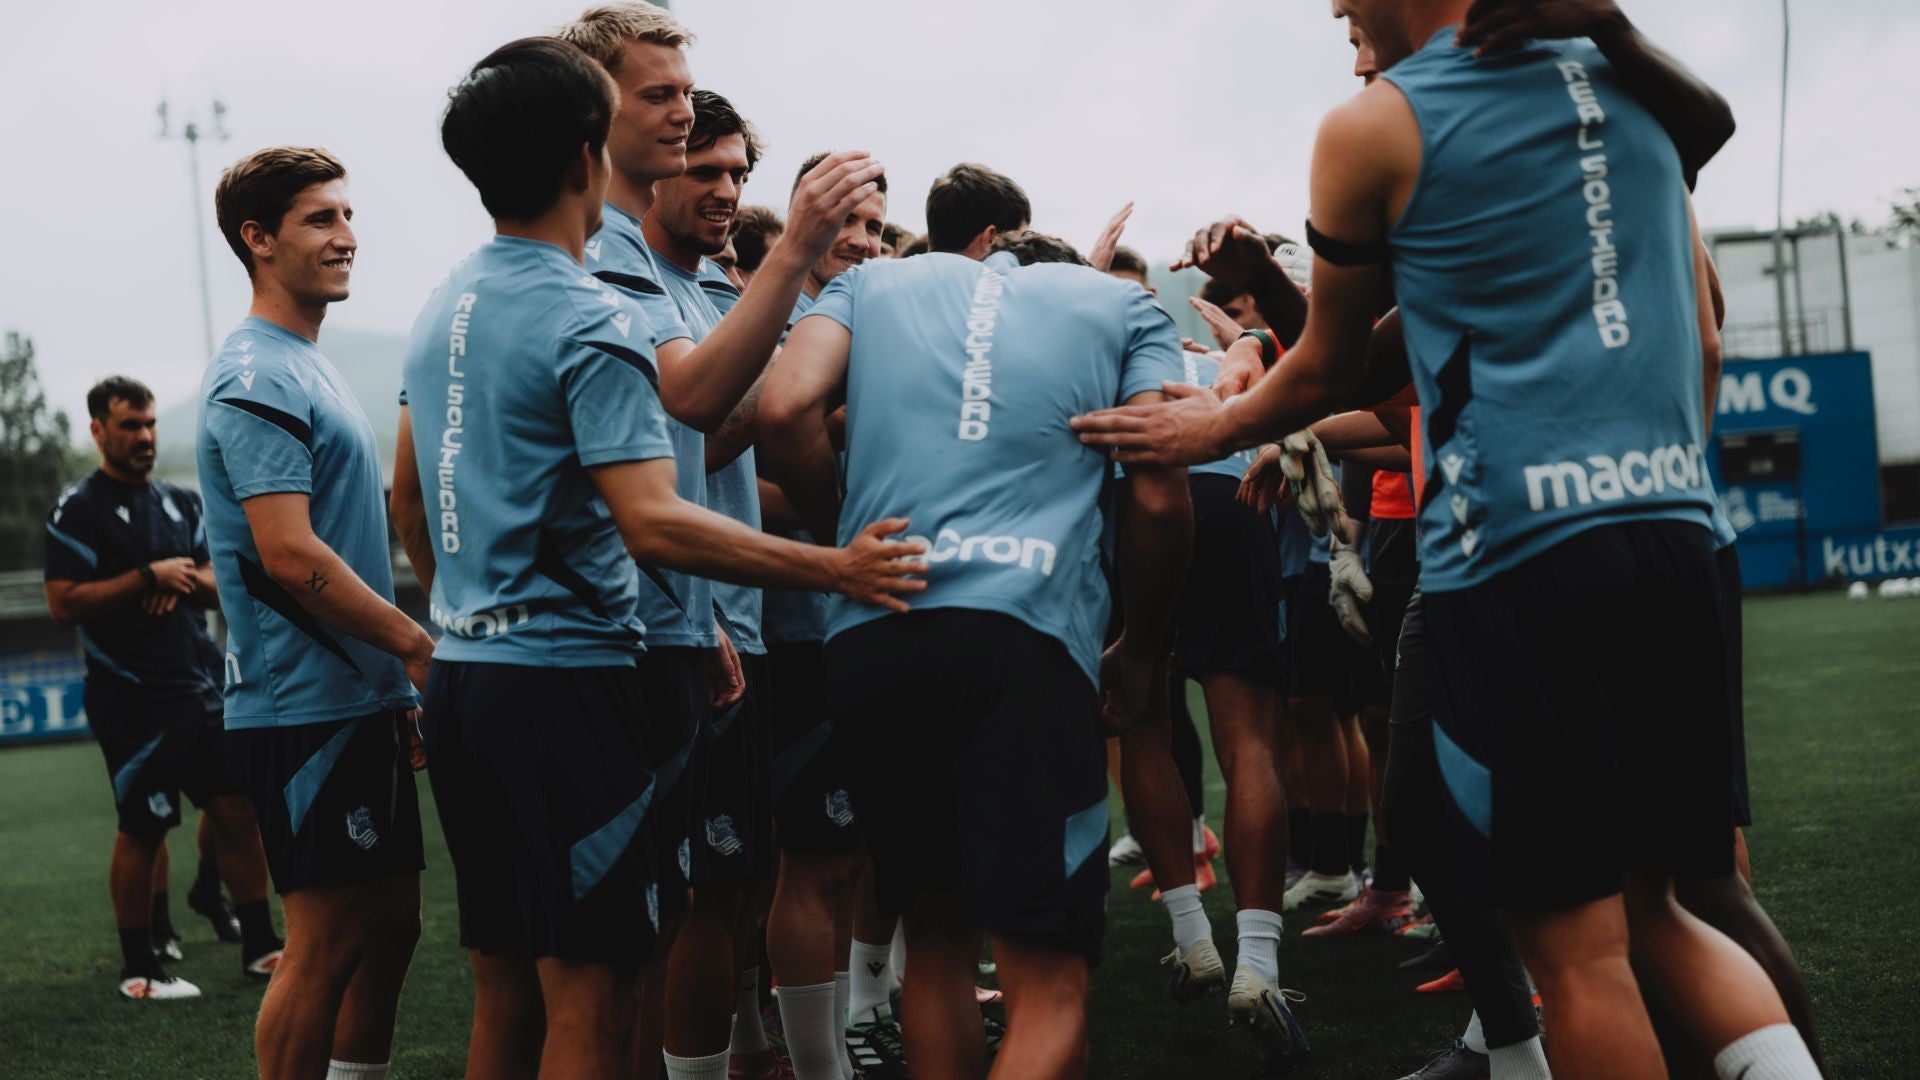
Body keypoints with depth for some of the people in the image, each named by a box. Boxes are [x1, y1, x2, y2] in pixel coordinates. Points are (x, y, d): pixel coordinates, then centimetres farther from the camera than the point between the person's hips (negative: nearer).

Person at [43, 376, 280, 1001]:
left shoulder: (180, 503, 14)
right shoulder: (78, 510, -6)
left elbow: (218, 584, 18)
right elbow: (63, 604, -15)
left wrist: (187, 581, -5)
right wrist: (150, 577, -16)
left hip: (198, 689, 6)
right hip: (133, 700, -6)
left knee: (237, 809, 3)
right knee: (142, 829, -1)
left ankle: (260, 947, 12)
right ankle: (138, 968, 11)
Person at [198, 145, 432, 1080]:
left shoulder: (308, 368, 17)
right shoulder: (257, 380, -14)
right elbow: (291, 556, -22)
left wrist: (400, 684, 18)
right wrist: (420, 646, -15)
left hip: (361, 702, 10)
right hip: (308, 708, -10)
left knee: (390, 924, 14)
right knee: (327, 944, -5)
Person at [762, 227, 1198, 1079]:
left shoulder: (872, 282, 23)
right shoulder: (1122, 306, 19)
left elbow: (784, 410, 5)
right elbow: (1159, 497, 7)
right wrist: (1141, 650, 20)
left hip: (867, 631, 3)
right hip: (1025, 627, -3)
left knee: (936, 935, 19)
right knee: (1048, 981, -5)